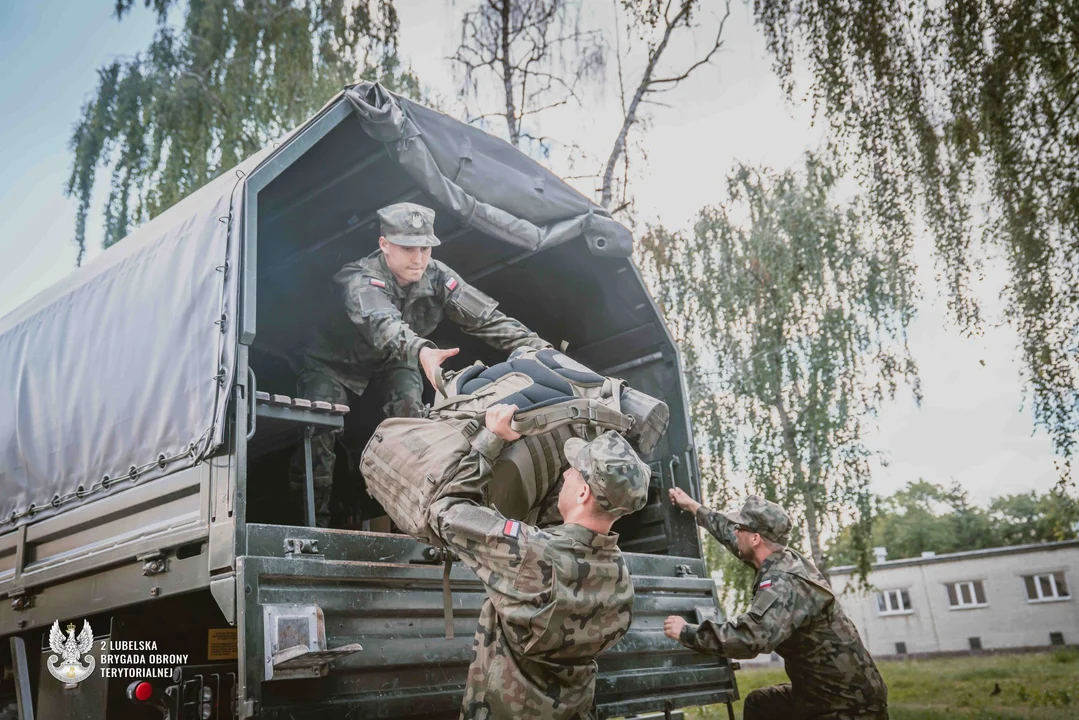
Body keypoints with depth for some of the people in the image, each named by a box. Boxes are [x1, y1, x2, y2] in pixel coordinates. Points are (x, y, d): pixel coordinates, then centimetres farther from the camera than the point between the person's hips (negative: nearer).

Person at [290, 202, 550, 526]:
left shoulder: (437, 277, -21)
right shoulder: (361, 279, -36)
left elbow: (488, 318, -24)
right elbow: (382, 322, -57)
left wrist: (541, 350, -36)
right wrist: (421, 351, -78)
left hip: (391, 360, 4)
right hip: (334, 358, -4)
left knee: (411, 412, -18)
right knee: (319, 430, -18)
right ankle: (313, 518, -3)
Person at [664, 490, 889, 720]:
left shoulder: (784, 583, -26)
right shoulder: (782, 561, 1)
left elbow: (751, 637, -40)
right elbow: (732, 537, 18)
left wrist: (687, 632, -27)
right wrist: (693, 507, 28)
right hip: (823, 692, 10)